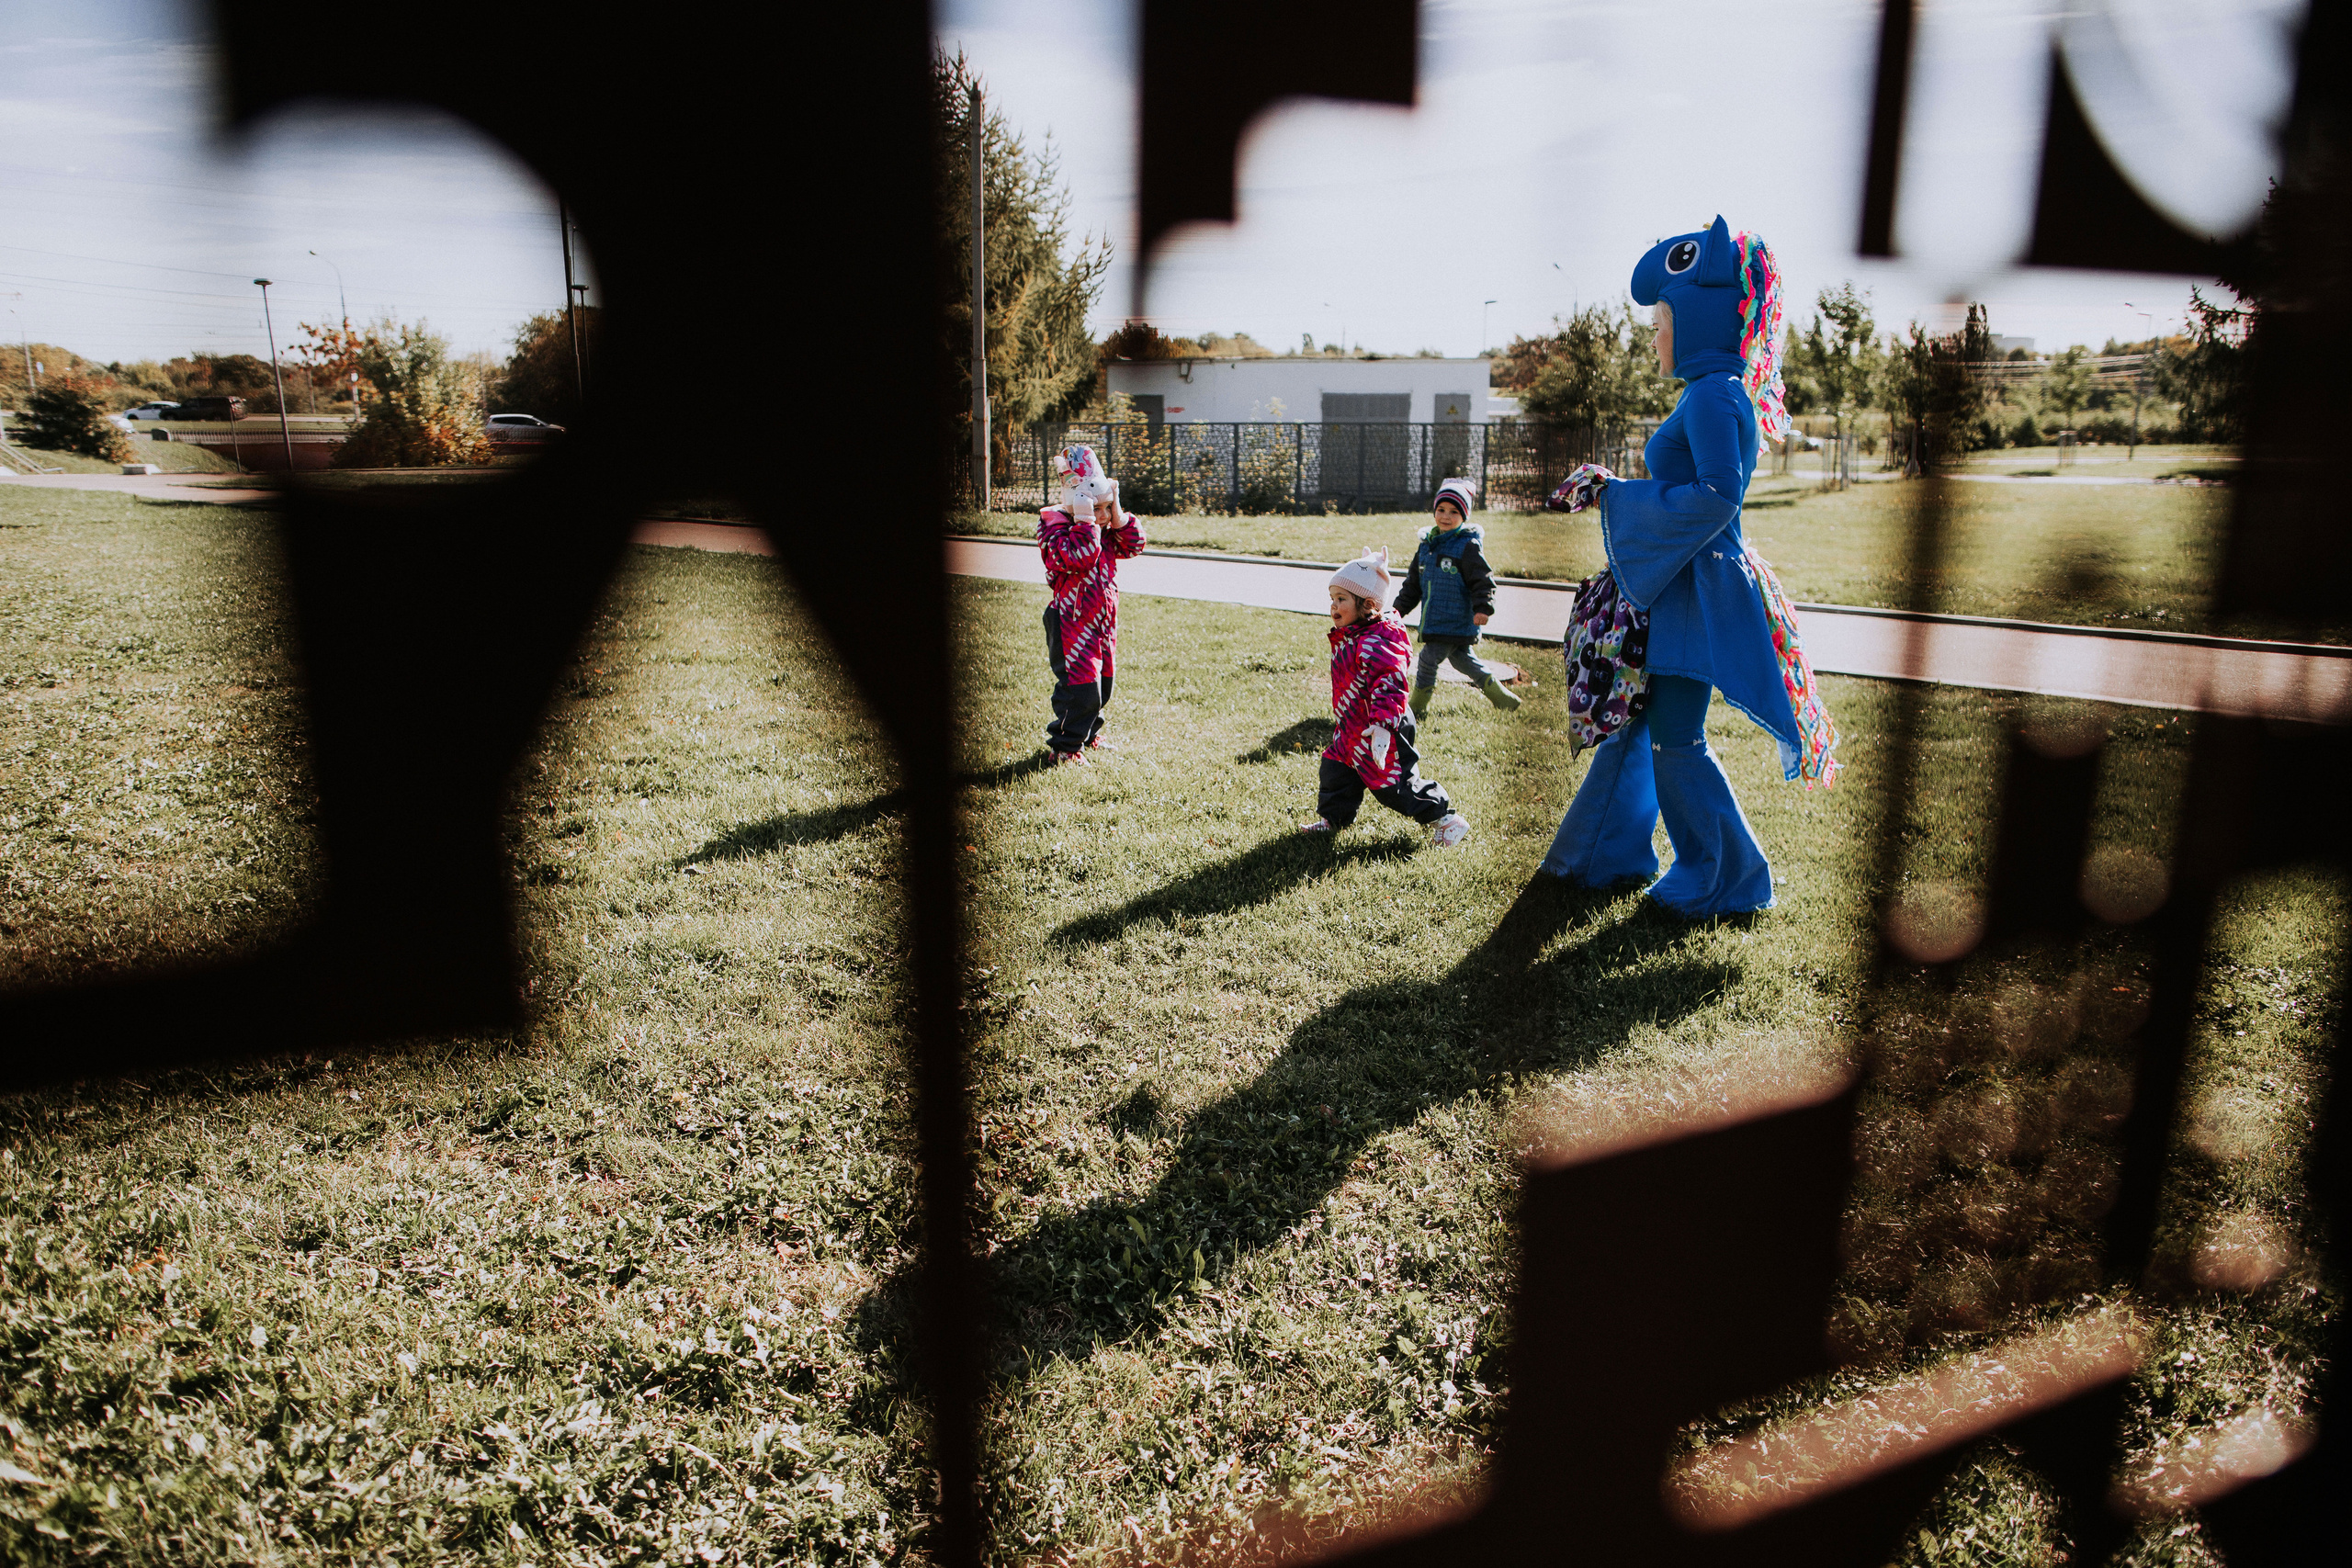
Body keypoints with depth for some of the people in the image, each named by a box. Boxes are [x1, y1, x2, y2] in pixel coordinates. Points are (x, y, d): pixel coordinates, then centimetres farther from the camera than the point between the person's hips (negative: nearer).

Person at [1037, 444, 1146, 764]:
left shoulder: (1104, 529, 10)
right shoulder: (1056, 528, -15)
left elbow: (1132, 545, 6)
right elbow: (1078, 559, -30)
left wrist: (1117, 515, -4)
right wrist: (1086, 521, -30)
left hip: (1103, 621, 8)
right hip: (1073, 624, -8)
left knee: (1102, 683, 17)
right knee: (1081, 687, -10)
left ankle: (1088, 734, 36)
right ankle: (1065, 746, 3)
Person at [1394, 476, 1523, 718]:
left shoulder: (1468, 546, -11)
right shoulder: (1427, 544, 11)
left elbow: (1483, 580, -14)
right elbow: (1413, 582, 18)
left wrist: (1483, 608, -26)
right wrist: (1399, 609, 18)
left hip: (1457, 622, -8)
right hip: (1434, 621, 8)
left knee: (1429, 658, -7)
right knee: (1461, 658, 16)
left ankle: (1417, 708, 8)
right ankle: (1503, 698, 28)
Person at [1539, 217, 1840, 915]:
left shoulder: (1713, 395, -15)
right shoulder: (1712, 394, 15)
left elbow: (1716, 497, -23)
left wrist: (1618, 495, -15)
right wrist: (1609, 490, 18)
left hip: (1693, 593, -10)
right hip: (1674, 584, 10)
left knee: (1676, 742, -3)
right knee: (1629, 722, 15)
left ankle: (1728, 880, 10)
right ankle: (1609, 855, 28)